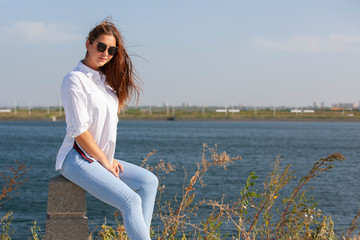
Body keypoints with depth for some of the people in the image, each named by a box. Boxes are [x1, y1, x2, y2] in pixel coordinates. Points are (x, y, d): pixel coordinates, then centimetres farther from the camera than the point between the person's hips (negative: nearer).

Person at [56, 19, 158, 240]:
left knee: (149, 181, 2)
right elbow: (79, 130, -17)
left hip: (103, 158, 9)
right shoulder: (75, 80, -11)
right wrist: (105, 162, -11)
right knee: (130, 201, -22)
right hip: (78, 159, -9)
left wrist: (111, 159, 8)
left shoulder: (105, 79, 14)